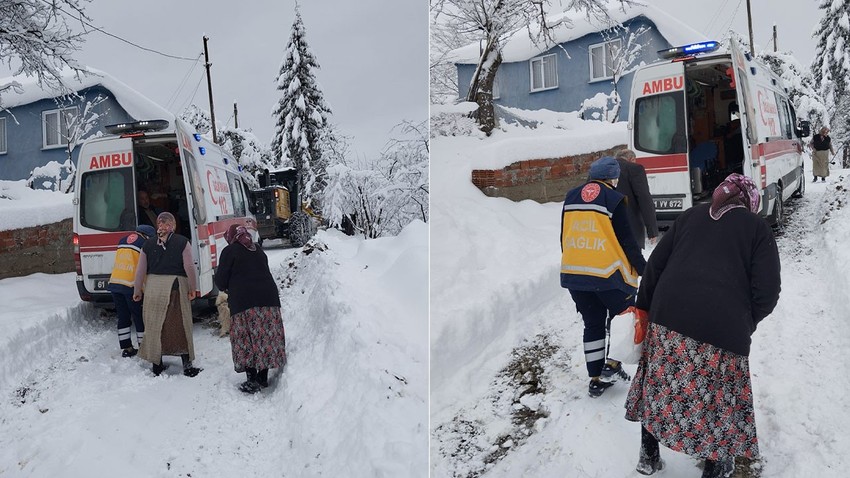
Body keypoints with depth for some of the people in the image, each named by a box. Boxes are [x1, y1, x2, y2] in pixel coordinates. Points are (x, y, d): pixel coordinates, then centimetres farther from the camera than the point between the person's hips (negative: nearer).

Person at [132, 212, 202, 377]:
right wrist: (192, 288, 2)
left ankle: (156, 364, 18)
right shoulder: (182, 242, -2)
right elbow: (189, 267, -8)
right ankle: (187, 365, 4)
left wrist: (137, 291, 19)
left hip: (153, 287, 3)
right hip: (176, 287, -2)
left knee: (154, 326, 12)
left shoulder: (148, 245, 7)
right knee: (180, 326, 4)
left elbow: (140, 270, 9)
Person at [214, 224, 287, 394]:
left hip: (244, 302, -5)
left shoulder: (229, 251, 2)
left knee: (246, 340, 0)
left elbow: (220, 281, 1)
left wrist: (227, 288, 23)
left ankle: (253, 381, -1)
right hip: (269, 297, 5)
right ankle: (263, 378, 16)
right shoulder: (258, 250, 18)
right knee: (266, 337, 8)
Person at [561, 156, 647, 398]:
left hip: (573, 272, 5)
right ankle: (612, 365, 11)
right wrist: (644, 269, 4)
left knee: (593, 323, 15)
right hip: (607, 273, -5)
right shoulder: (614, 199, -6)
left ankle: (596, 378, 19)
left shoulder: (571, 197, 11)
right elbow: (626, 241, -6)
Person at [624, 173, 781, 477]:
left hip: (668, 319, 3)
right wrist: (745, 325, 19)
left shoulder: (690, 216, 19)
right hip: (723, 328, -3)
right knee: (719, 397, 15)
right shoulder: (758, 227, 11)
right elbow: (767, 293, 3)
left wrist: (643, 308, 21)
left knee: (660, 387, 17)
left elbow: (654, 265, 13)